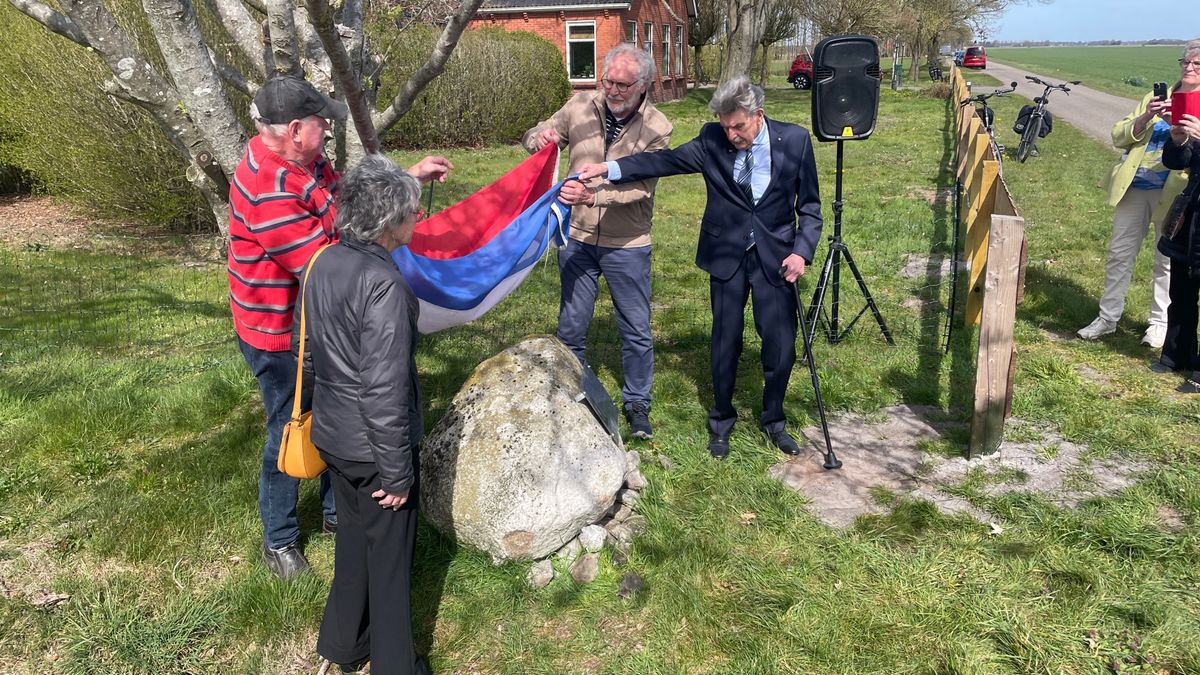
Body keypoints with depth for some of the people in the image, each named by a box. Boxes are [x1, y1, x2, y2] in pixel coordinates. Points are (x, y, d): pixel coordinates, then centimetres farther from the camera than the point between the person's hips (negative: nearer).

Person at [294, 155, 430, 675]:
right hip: (374, 445, -8)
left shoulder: (323, 263, -1)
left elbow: (306, 351, 10)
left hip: (332, 436, 8)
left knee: (353, 533, 25)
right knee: (389, 553, 11)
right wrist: (397, 471, -18)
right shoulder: (384, 284, -26)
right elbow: (384, 390, -26)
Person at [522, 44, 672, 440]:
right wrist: (540, 137, -20)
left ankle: (637, 403, 30)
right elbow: (534, 138, 5)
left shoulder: (656, 127, -12)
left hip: (627, 245, -2)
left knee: (636, 331, 9)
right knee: (571, 328, 13)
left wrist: (592, 196, -36)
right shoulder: (580, 107, -5)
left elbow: (639, 187, -21)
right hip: (577, 239, 2)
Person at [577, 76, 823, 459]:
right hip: (727, 254, 0)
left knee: (781, 344, 2)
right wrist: (609, 168, -26)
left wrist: (802, 251, -13)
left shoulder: (795, 140, -6)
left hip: (775, 255, 0)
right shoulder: (712, 140, -6)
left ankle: (773, 420, 27)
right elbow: (665, 161, -14)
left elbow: (810, 205, 0)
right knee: (726, 341, 8)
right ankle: (721, 420, 30)